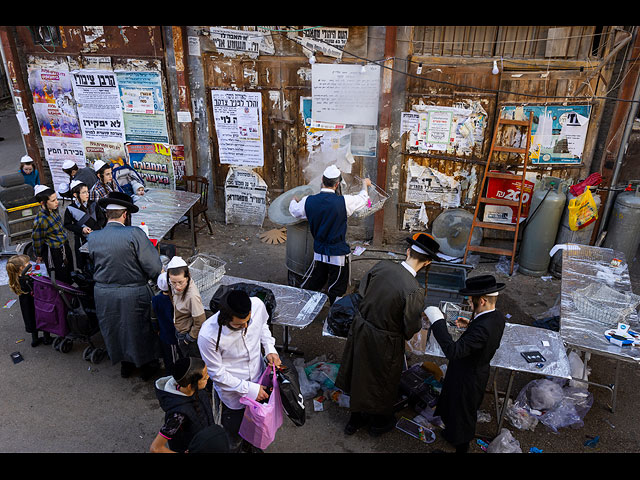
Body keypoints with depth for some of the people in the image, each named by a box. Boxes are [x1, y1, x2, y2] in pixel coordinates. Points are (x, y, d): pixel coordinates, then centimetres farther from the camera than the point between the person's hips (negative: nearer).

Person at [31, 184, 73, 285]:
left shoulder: (53, 210, -6)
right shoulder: (41, 220, -29)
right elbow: (37, 239, -14)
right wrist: (39, 256, 1)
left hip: (64, 246, 8)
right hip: (53, 253, -8)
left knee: (69, 275, 23)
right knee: (60, 280, 8)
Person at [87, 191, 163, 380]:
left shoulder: (92, 238, -4)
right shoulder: (135, 234, -21)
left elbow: (94, 265, 9)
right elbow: (155, 267, -20)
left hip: (103, 295, 5)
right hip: (133, 295, -4)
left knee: (115, 329, 24)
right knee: (140, 329, 17)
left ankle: (125, 364, 44)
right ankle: (147, 365, 35)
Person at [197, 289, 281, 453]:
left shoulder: (257, 305, -26)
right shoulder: (208, 335, -36)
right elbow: (217, 373, -21)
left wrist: (270, 349, -13)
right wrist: (249, 389, -20)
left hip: (258, 380, 4)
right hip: (232, 393, -4)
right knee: (234, 440, 21)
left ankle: (249, 445, 64)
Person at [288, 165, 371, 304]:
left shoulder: (308, 201, -8)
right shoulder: (344, 202, -18)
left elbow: (294, 210, 13)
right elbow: (362, 198, 2)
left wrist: (293, 201, 37)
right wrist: (365, 184, 24)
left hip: (319, 252, 4)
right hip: (338, 253, -4)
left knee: (314, 282, 22)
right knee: (336, 290, 10)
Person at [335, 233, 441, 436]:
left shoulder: (381, 266, -14)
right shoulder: (414, 291, -30)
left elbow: (362, 291, 2)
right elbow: (411, 328, -20)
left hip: (361, 328, 5)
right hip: (384, 342, -5)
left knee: (360, 375, 26)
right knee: (383, 381, 22)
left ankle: (356, 419, 50)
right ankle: (379, 422, 49)